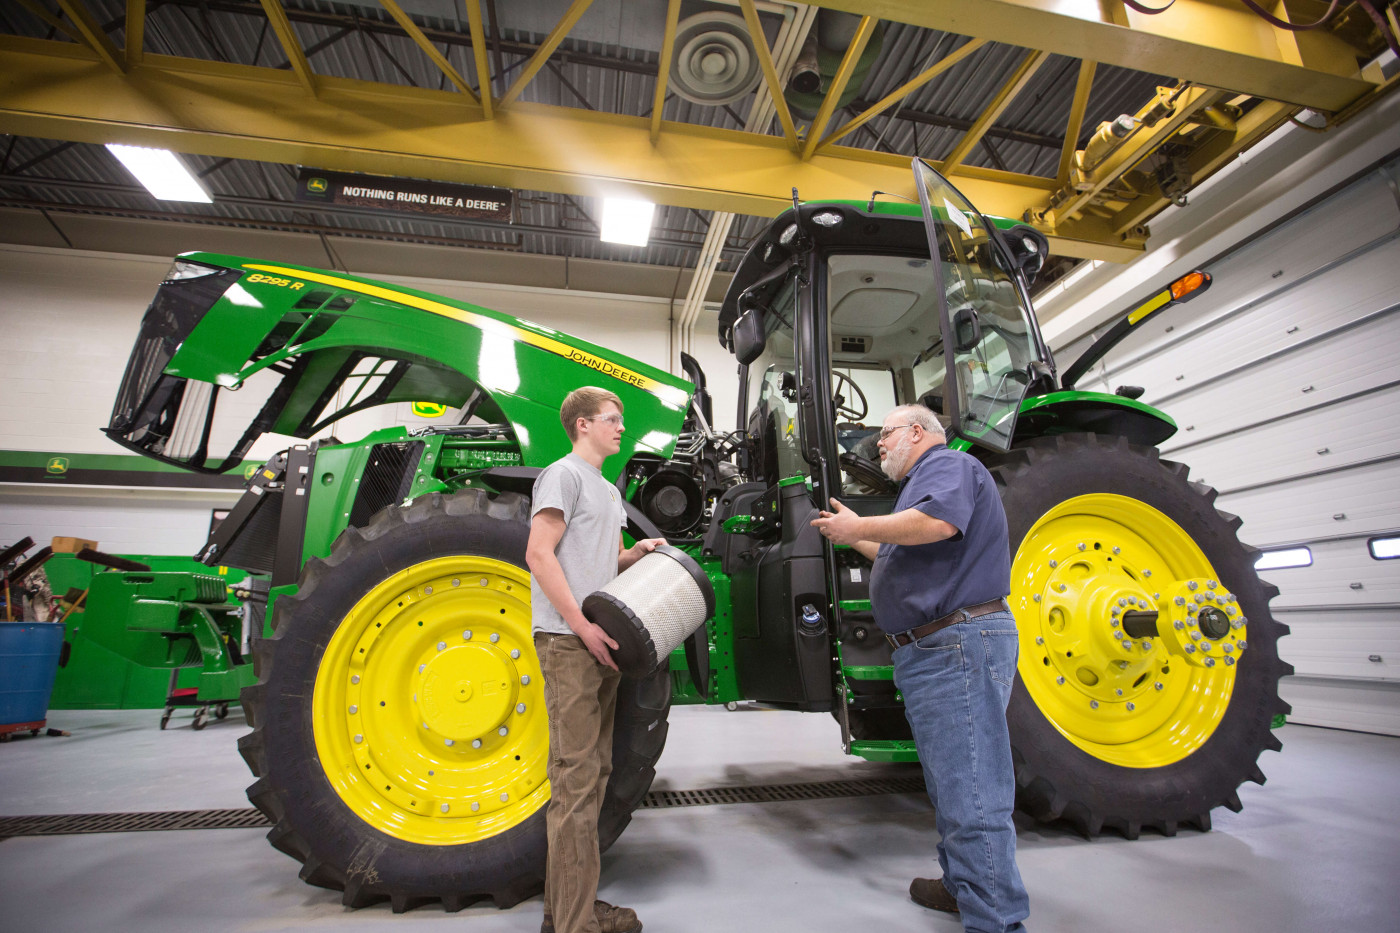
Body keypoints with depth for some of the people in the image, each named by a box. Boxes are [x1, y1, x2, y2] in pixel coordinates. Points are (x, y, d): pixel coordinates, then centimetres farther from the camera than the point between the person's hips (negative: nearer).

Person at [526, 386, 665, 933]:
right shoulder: (563, 475, -6)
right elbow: (540, 554, -15)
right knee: (576, 777, -5)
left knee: (593, 773, 14)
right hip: (568, 641, -9)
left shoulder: (607, 489, 21)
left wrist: (635, 554, 6)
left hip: (601, 642, 9)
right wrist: (582, 625, -20)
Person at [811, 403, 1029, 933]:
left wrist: (858, 527, -18)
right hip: (930, 651, 11)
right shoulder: (922, 483, 25)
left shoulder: (947, 465, -6)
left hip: (959, 644, -11)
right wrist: (854, 539, 27)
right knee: (952, 787, 21)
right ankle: (963, 886, 36)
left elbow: (937, 521, -29)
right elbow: (907, 560, 33)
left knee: (970, 795, -8)